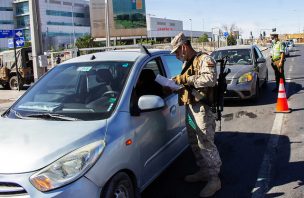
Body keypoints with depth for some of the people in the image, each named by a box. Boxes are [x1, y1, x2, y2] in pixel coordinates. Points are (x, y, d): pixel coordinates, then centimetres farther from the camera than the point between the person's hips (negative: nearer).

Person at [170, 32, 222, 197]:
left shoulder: (204, 59, -10)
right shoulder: (187, 63, 19)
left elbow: (210, 79, -26)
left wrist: (186, 79, -24)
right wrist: (177, 81, 4)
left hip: (201, 109, -10)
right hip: (189, 107, 10)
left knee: (206, 144, -6)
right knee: (194, 143, 16)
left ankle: (214, 179, 2)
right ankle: (204, 171, 30)